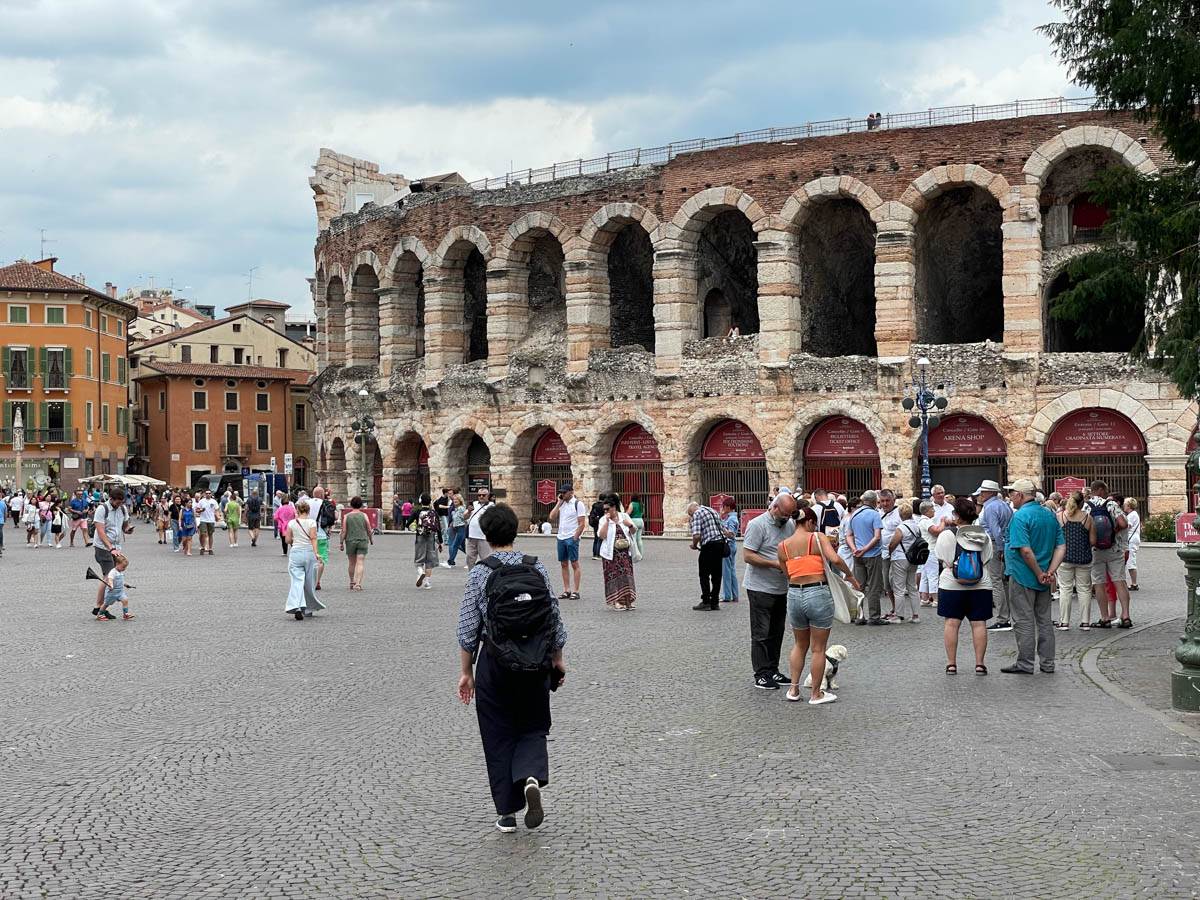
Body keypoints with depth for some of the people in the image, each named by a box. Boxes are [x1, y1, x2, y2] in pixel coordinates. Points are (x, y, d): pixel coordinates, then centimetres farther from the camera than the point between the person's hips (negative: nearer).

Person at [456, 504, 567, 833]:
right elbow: (556, 620, 3)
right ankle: (532, 777, -13)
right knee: (533, 728, 17)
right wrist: (557, 660, 16)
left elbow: (468, 630, -6)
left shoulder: (480, 574, -8)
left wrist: (466, 672, 4)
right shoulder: (538, 569, -2)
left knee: (498, 736, 10)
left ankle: (507, 813, 13)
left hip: (494, 664, -2)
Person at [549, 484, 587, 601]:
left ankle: (576, 591, -2)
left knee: (574, 564, -4)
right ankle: (566, 590, 13)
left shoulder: (578, 504, -7)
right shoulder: (561, 504, 13)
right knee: (564, 564, 8)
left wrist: (575, 538, -15)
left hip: (572, 538, -7)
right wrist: (559, 503, 0)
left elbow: (582, 524, -10)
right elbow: (552, 517, 3)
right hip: (561, 538, 7)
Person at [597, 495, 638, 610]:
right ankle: (616, 601, 2)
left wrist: (630, 525, -10)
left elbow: (634, 531, 11)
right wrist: (607, 521, -14)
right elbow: (602, 535, -11)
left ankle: (628, 601, 3)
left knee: (626, 575, -2)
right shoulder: (603, 520, 1)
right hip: (611, 553, -2)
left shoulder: (624, 516, 6)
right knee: (614, 576, -4)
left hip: (625, 552, 2)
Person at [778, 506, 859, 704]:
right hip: (818, 594, -4)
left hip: (794, 596, 4)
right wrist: (851, 576, -6)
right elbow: (835, 559, -19)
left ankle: (793, 689, 22)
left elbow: (787, 575, 5)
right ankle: (816, 694, 15)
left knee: (799, 644, 23)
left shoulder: (782, 546, 5)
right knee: (818, 648, 8)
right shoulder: (818, 538, -7)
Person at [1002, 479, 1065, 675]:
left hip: (1022, 577, -7)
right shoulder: (1050, 515, 8)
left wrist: (1039, 574, -16)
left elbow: (1025, 550, -25)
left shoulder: (1020, 516, -16)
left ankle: (1025, 664, 5)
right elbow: (1061, 547, 5)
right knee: (1044, 620, 13)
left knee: (1024, 622, 0)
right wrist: (1050, 572, -3)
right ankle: (1048, 663, 18)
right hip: (1043, 579, 7)